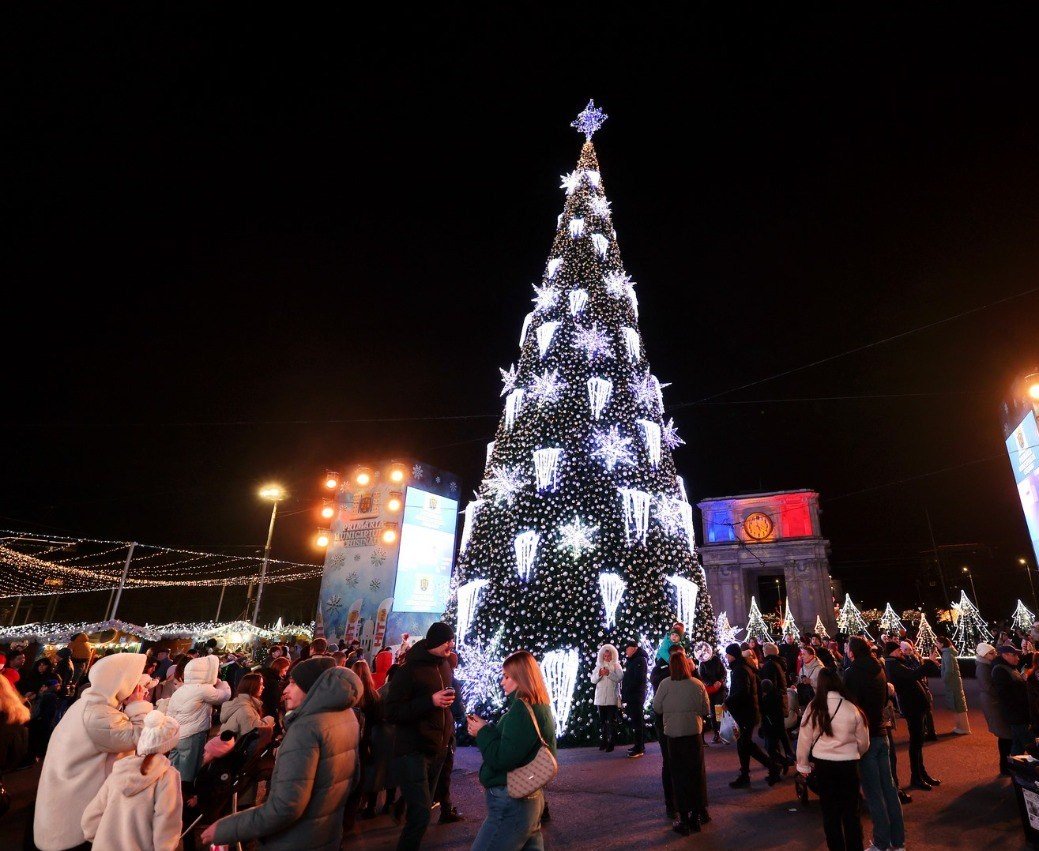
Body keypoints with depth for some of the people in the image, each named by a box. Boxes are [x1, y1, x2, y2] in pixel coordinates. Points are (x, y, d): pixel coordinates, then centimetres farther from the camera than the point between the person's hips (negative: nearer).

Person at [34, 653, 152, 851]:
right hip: (75, 796, -10)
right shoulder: (98, 716, -32)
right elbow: (137, 738, -30)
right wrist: (139, 706, -23)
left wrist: (133, 706, -4)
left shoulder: (88, 703, 0)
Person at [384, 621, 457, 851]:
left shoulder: (444, 666, 7)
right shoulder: (410, 669, -15)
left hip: (437, 750, 7)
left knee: (423, 808, 17)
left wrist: (447, 733, 12)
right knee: (421, 813, -11)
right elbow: (392, 712, -18)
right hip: (412, 751, -7)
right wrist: (430, 701, -25)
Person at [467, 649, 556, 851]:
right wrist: (487, 730, 5)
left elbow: (502, 759, -22)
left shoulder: (522, 708, -20)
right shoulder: (540, 707, 9)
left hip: (512, 803, -10)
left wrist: (483, 732, -10)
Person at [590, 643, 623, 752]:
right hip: (600, 698, 3)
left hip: (612, 699, -3)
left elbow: (619, 678, -9)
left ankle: (610, 743, 0)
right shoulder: (599, 666, 11)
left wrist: (609, 674, -22)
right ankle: (602, 742, 13)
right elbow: (593, 680, 5)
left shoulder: (616, 666, 3)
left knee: (611, 722, -4)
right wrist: (599, 674, -14)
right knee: (602, 721, 6)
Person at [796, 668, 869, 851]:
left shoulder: (814, 707, -12)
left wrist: (803, 764, 10)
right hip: (848, 765, 0)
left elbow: (804, 738, -5)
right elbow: (863, 742, 0)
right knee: (850, 810, 17)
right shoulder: (851, 708, -13)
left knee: (829, 810, 17)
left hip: (823, 764, 0)